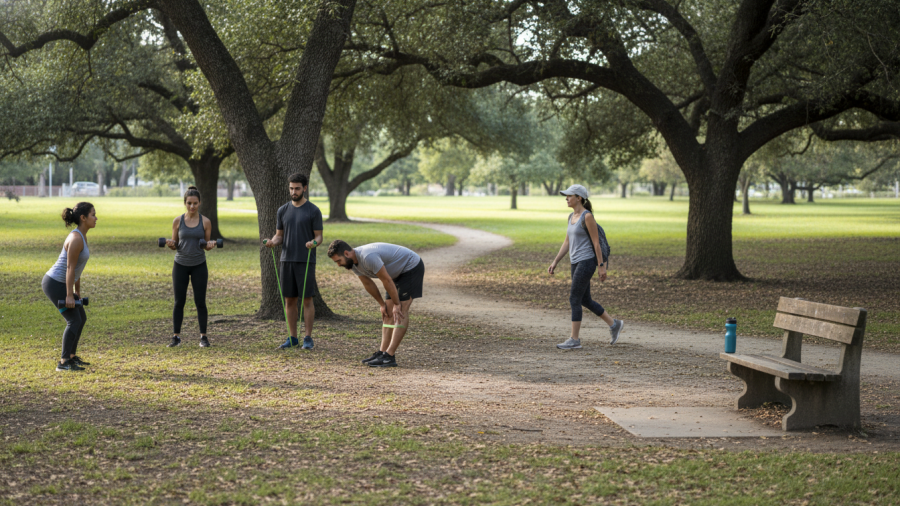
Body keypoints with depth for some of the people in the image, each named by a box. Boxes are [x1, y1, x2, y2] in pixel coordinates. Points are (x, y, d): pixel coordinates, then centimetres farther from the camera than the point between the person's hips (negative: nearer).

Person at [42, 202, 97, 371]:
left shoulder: (82, 236, 9)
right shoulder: (76, 239, -21)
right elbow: (70, 268, -23)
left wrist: (77, 291, 21)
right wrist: (69, 295, -22)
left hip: (61, 283, 10)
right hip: (54, 283, -10)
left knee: (81, 318, 16)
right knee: (74, 320, -9)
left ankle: (72, 356, 25)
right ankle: (64, 362, -6)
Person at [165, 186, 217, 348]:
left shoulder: (205, 222, -2)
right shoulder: (178, 221, -1)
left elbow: (206, 246, 4)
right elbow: (175, 245, 5)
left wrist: (211, 244, -19)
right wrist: (170, 244, -17)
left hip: (199, 266, -1)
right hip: (181, 265, 1)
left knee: (200, 302, 0)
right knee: (179, 302, 3)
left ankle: (203, 336, 8)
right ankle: (176, 336, 10)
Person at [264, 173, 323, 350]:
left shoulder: (313, 211, -2)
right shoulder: (283, 211, 10)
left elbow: (319, 237, -2)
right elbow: (279, 236, 12)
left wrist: (314, 243, -25)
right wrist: (272, 242, -10)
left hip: (306, 261, -4)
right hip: (287, 260, 4)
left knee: (307, 299, -2)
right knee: (289, 300, 6)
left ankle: (308, 338, 4)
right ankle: (292, 337, 14)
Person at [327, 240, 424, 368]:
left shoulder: (368, 257, -34)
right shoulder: (353, 262, -3)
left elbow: (386, 281, -26)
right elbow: (368, 283, 10)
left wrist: (396, 304, -15)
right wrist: (382, 304, 12)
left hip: (412, 267, -10)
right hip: (398, 272, 10)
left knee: (400, 312, -16)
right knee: (388, 312, 4)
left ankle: (389, 356, -21)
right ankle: (382, 352, 3)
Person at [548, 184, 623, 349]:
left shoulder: (587, 216, -12)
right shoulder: (572, 216, 13)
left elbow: (596, 242, -12)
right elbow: (567, 242, 17)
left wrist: (602, 266, -12)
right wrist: (555, 262, 11)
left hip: (586, 262, -9)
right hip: (576, 263, 9)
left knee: (574, 299, -9)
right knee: (585, 300, 13)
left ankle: (574, 339, -4)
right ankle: (614, 324, 27)